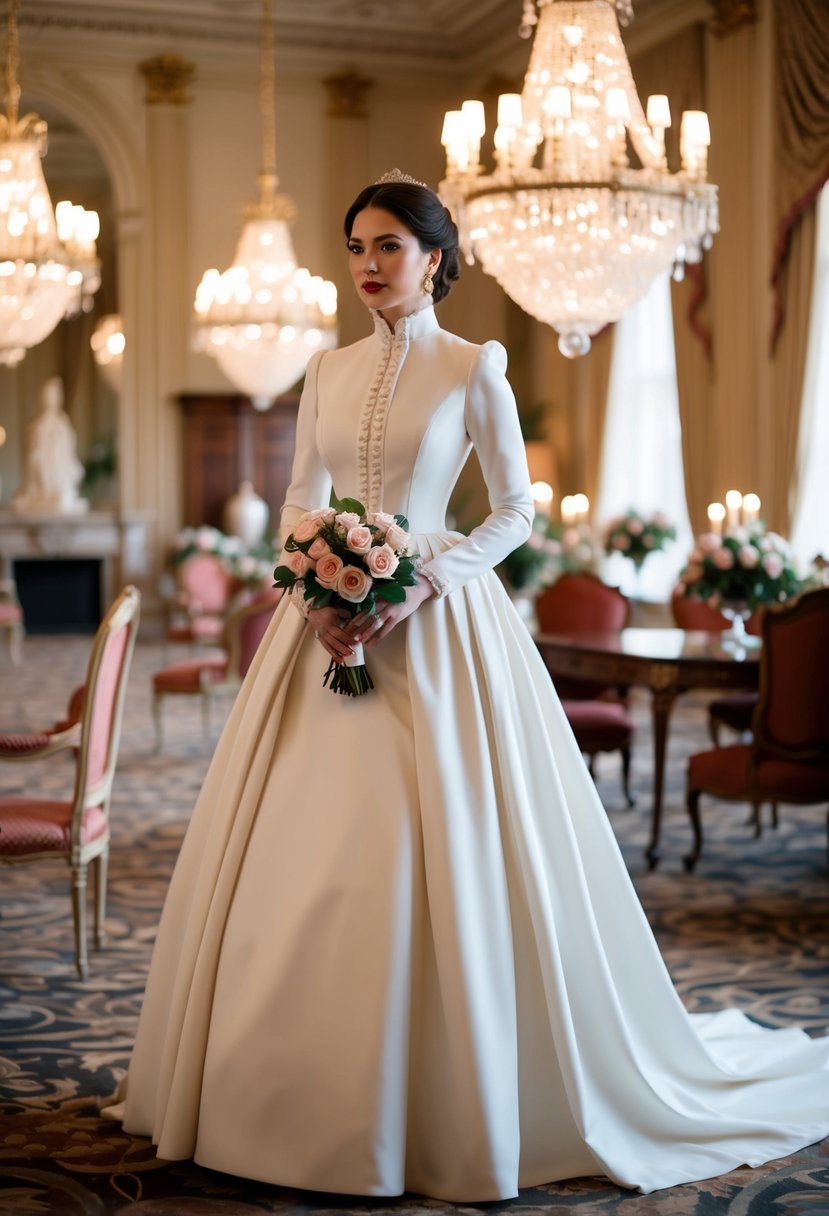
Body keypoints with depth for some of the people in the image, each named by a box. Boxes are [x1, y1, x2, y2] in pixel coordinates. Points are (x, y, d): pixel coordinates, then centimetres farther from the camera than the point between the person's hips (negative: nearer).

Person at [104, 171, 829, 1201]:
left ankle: (456, 1113, 9)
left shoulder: (474, 368, 0)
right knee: (300, 861, 4)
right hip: (329, 624, 5)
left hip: (435, 628, -5)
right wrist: (315, 593, -6)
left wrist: (421, 584, -14)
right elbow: (301, 501, 14)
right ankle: (307, 1099, 18)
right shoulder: (327, 372, 13)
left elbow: (516, 510, -1)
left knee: (442, 862, -6)